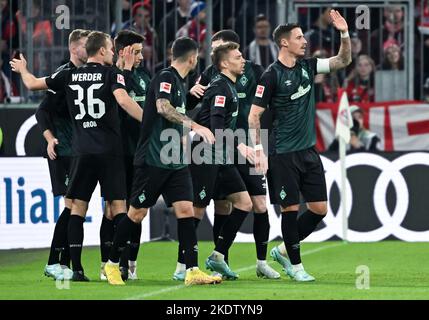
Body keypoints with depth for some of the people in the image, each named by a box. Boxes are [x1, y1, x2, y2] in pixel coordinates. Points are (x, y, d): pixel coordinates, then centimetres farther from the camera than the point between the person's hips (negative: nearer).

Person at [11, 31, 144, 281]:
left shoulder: (70, 75, 7)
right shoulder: (111, 74, -3)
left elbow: (32, 84, 15)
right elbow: (123, 100, -21)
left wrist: (22, 69, 36)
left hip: (82, 152, 3)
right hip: (110, 151, -3)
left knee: (78, 207, 6)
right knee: (118, 205, 1)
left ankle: (77, 268, 0)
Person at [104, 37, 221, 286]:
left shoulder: (179, 82, 16)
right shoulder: (166, 77, -12)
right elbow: (163, 107, -30)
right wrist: (195, 126, -36)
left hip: (176, 161, 8)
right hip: (153, 160, -8)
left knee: (186, 209, -4)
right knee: (137, 213, 0)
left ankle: (192, 271, -8)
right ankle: (112, 264, 15)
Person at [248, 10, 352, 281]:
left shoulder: (307, 66, 7)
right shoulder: (272, 76, -10)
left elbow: (344, 61, 14)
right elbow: (254, 116, -9)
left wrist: (345, 33, -2)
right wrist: (259, 151, -15)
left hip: (309, 152, 7)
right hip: (284, 155, -7)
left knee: (320, 209, 5)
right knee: (291, 208, -3)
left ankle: (284, 250, 21)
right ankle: (295, 265, 9)